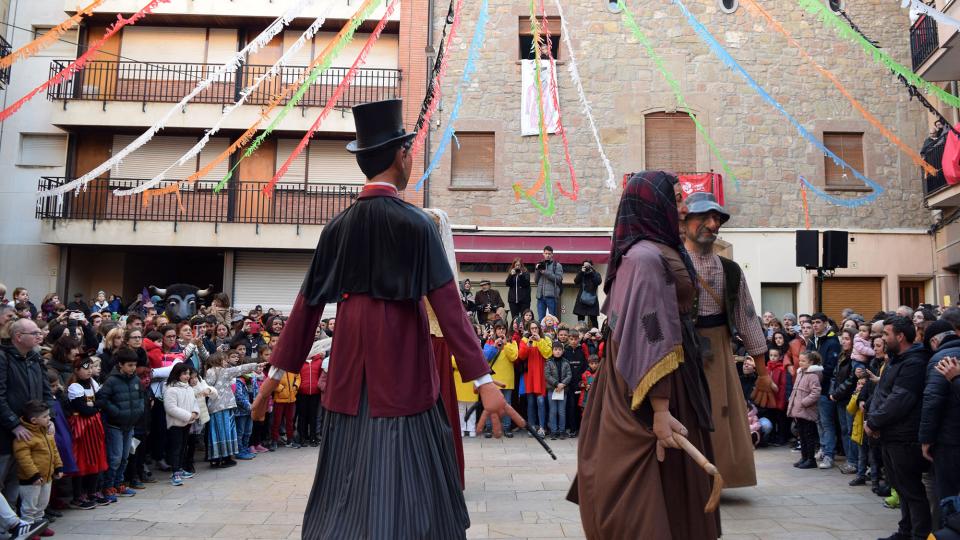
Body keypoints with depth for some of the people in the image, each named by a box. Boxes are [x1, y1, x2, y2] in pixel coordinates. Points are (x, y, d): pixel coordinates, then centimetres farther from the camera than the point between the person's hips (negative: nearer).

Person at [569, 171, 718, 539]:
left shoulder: (651, 254, 13)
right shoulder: (647, 257, -18)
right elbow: (650, 338, -24)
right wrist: (660, 410, -26)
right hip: (651, 394, -10)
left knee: (644, 492, 17)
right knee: (654, 492, -2)